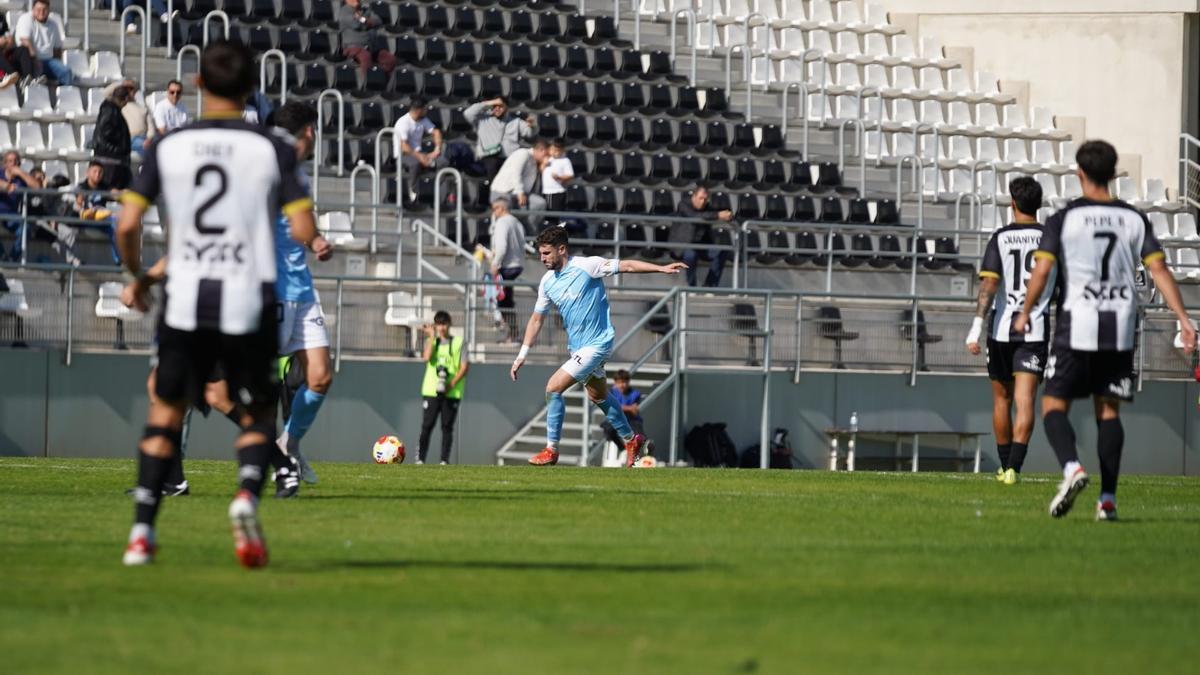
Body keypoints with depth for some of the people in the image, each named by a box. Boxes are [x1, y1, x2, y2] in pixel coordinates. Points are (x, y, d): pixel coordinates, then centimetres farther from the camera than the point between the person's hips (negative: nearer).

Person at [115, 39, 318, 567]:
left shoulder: (168, 148, 2)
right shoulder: (272, 150, -3)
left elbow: (127, 225, -1)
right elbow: (304, 231, -9)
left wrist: (136, 276, 18)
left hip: (185, 301, 1)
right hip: (250, 303, -1)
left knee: (165, 413, 16)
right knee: (258, 417, 14)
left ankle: (141, 532, 4)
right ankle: (247, 494, -18)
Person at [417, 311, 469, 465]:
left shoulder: (458, 343, 4)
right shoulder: (431, 341, 10)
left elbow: (465, 367, -2)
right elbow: (427, 357, -9)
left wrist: (452, 384, -12)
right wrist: (432, 337, -8)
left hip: (451, 393, -1)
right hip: (431, 391, 1)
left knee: (447, 427, 0)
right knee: (427, 426, -3)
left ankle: (445, 460, 4)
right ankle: (420, 459, -1)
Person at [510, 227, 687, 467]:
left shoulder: (587, 266, -17)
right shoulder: (547, 282, 3)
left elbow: (626, 266, -13)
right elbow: (536, 319, 12)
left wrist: (661, 268, -22)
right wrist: (522, 355, 9)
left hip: (597, 343, -8)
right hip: (576, 346, 8)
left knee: (553, 387, -14)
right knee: (599, 396, 20)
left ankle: (551, 450, -5)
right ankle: (631, 440, 38)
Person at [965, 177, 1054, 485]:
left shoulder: (1000, 238, -3)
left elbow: (989, 284, -13)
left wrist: (976, 327, -17)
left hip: (1002, 328, 0)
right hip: (1036, 330, 0)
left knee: (1002, 399, 17)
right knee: (1025, 402, -7)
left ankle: (1005, 465, 28)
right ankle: (1013, 468, -22)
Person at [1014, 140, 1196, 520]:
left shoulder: (1064, 219, -3)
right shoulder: (1135, 220, 6)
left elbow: (1041, 271, -8)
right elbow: (1159, 270, -1)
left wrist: (1025, 314, 7)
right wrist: (1183, 318, -1)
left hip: (1076, 328, -3)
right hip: (1121, 330, 3)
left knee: (1054, 404, 4)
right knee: (1108, 410, 11)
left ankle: (1072, 467, -24)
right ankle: (1108, 498, 2)